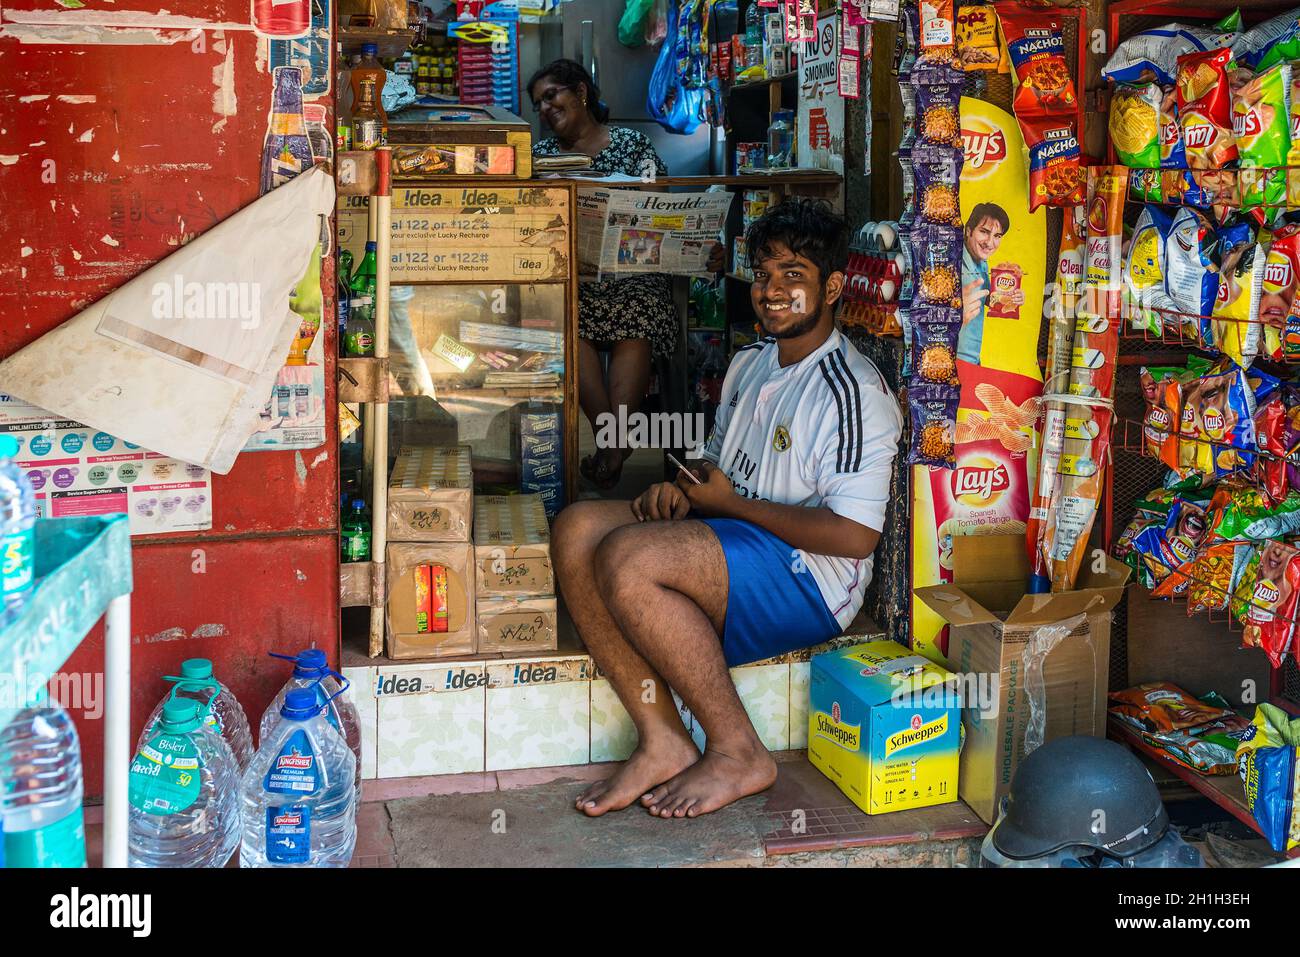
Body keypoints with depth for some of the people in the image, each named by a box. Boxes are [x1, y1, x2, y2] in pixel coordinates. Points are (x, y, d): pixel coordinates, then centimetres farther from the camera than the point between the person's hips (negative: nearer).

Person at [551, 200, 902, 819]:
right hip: (730, 541, 9)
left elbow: (853, 536, -21)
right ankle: (662, 742, -13)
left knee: (626, 558, -29)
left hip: (810, 580, -9)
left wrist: (734, 503, -13)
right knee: (577, 529, -11)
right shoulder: (749, 363, 15)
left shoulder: (854, 391, -14)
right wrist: (683, 490, 3)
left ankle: (739, 753, -14)